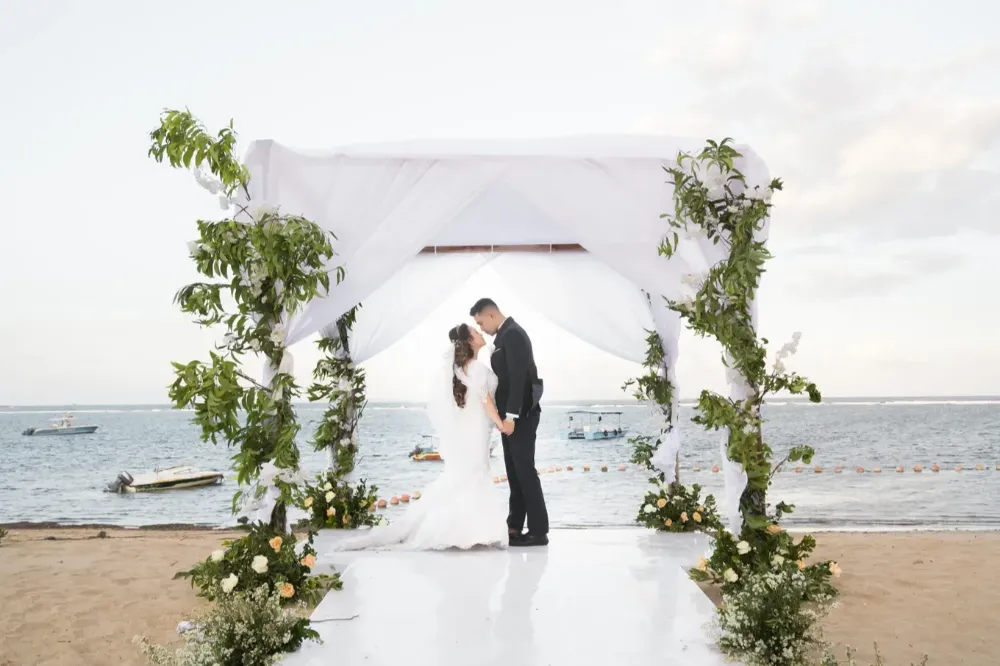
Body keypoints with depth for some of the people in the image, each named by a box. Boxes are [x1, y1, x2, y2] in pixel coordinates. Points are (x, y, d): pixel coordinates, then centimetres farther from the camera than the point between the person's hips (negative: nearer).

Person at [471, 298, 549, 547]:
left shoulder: (513, 334, -15)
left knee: (525, 470, -6)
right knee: (515, 471, 13)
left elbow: (518, 377, -22)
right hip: (512, 414, 10)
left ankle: (539, 531, 0)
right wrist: (505, 414, 18)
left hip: (520, 415, -10)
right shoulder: (506, 335, 16)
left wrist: (511, 416, -24)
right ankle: (514, 527, 21)